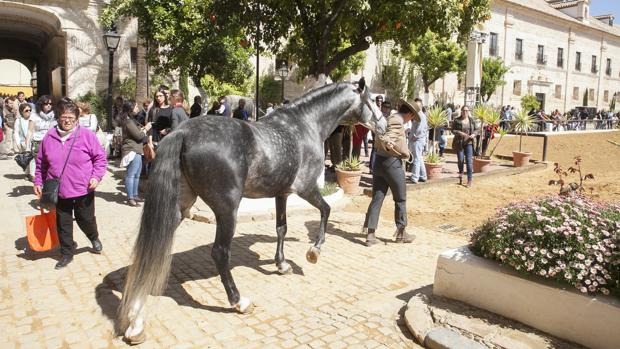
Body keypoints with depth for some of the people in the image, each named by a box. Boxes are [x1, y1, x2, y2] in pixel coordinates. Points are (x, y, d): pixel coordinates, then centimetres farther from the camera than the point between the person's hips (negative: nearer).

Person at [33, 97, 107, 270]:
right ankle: (66, 254, 27)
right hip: (58, 191, 3)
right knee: (63, 224, 11)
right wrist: (38, 181, 11)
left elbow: (100, 157, -3)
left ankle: (95, 239, 42)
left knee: (86, 220, 11)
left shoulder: (87, 135, -8)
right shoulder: (49, 137, 0)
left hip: (83, 190, -2)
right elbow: (41, 163, 12)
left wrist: (96, 176, -14)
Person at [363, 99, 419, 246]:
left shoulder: (388, 118, 15)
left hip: (379, 161, 8)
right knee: (400, 199, 9)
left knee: (377, 199, 7)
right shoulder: (397, 121, -15)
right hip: (392, 163, -8)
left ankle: (370, 234, 5)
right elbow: (385, 139, -27)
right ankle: (401, 233, 20)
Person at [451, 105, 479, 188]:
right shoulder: (457, 120, -2)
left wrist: (473, 134, -11)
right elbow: (453, 130, -4)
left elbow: (477, 129, 10)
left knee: (469, 160, -6)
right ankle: (461, 173, 36)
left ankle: (469, 180, -3)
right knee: (460, 160, 5)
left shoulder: (472, 121, 5)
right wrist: (459, 133, -21)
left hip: (468, 143, 1)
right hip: (459, 143, -1)